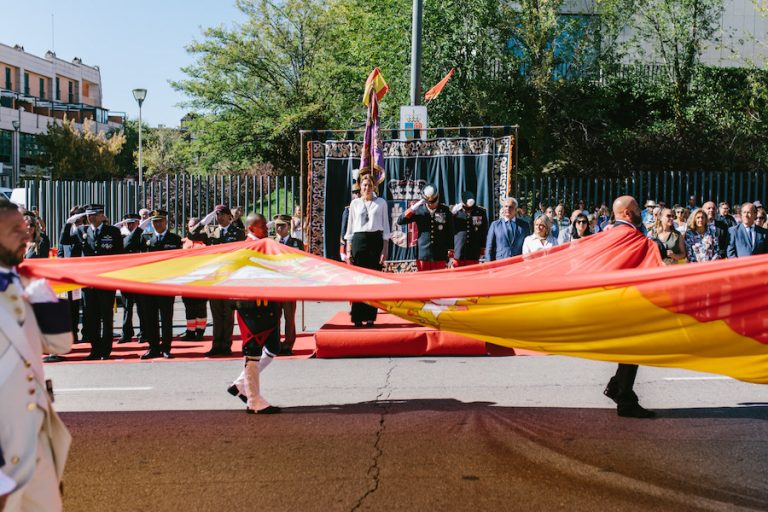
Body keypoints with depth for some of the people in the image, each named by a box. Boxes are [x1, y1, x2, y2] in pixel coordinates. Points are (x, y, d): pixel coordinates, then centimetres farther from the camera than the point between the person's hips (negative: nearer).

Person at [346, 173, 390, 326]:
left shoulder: (381, 203, 6)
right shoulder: (354, 204, 9)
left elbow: (385, 227, 4)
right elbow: (350, 228, 10)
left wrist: (385, 249, -3)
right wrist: (348, 251, 4)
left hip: (376, 240, -1)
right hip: (358, 241, 1)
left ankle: (370, 316, 8)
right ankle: (357, 317, 7)